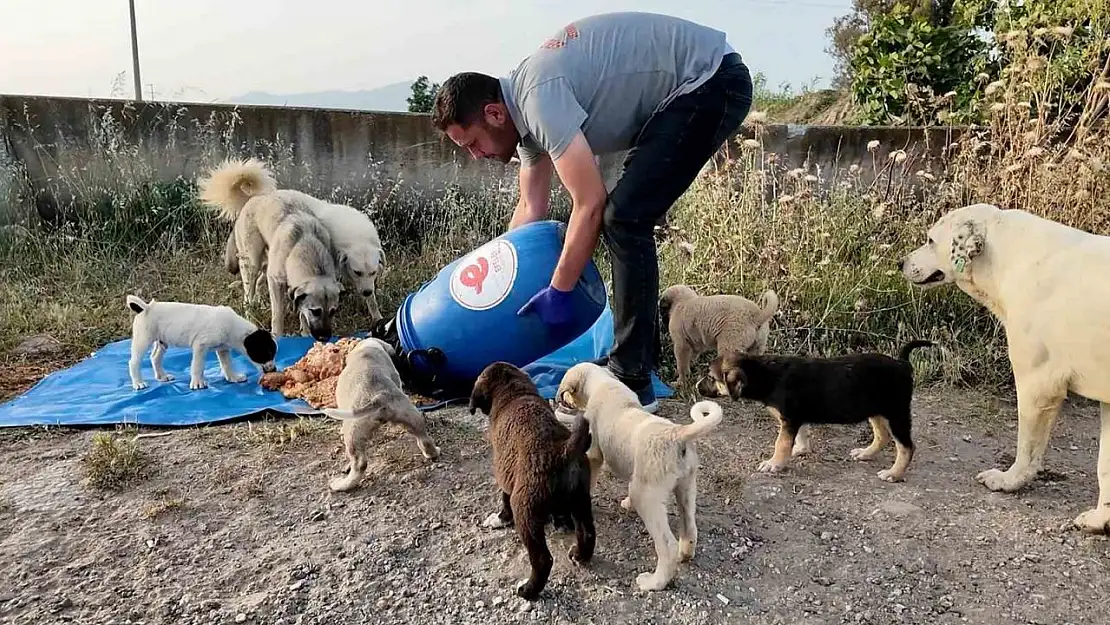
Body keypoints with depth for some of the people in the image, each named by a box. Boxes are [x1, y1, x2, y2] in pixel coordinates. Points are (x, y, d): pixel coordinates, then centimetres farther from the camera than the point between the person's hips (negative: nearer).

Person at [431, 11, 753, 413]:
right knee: (627, 219, 10)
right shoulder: (526, 106, 8)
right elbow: (530, 209, 14)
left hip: (712, 80, -10)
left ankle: (632, 384, -11)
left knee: (624, 219, -16)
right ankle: (639, 359, 19)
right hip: (689, 90, 10)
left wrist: (557, 292, -14)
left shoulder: (540, 97, -22)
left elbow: (589, 204, -23)